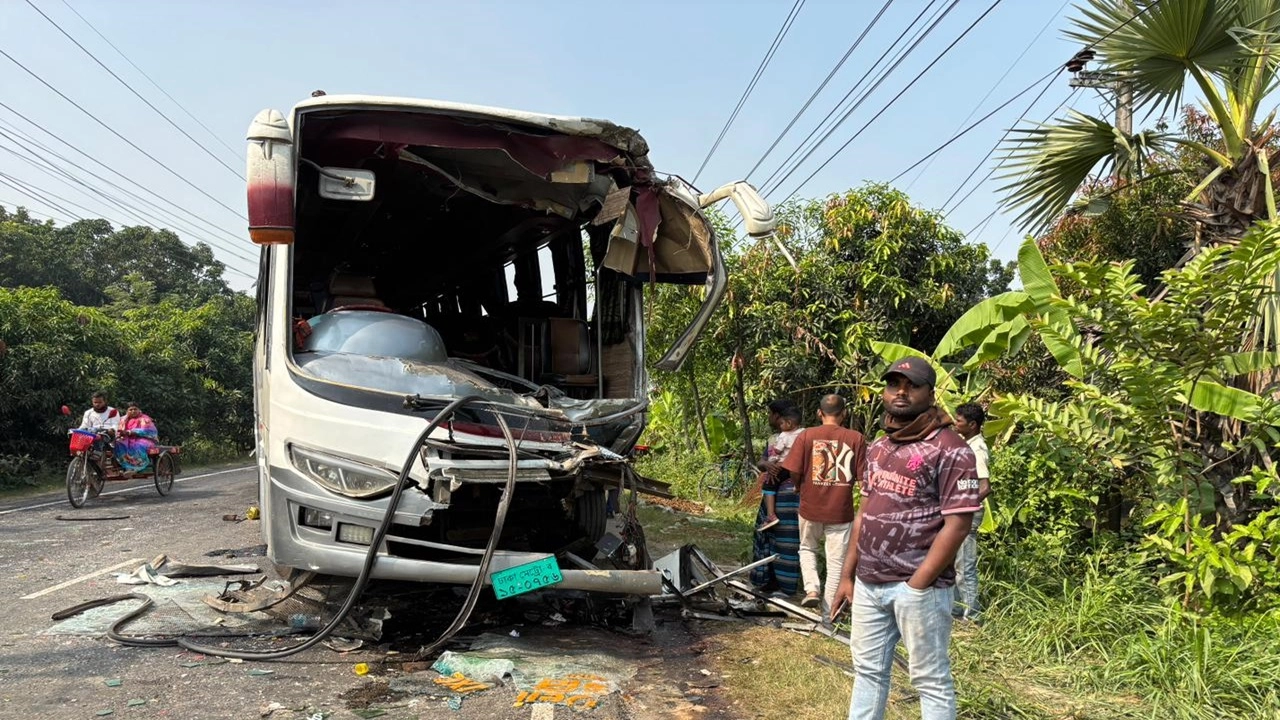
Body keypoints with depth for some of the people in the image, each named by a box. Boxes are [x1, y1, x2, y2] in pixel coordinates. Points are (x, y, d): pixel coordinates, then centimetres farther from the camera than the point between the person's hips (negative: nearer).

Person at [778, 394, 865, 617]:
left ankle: (812, 589, 6)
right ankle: (828, 614, 15)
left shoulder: (807, 435, -7)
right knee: (836, 562, 10)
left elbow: (793, 472, -7)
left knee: (807, 548, 25)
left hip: (811, 507, 1)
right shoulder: (855, 438, -7)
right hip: (841, 510, 0)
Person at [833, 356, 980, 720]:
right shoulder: (877, 448, 12)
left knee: (931, 681, 7)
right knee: (868, 671, 17)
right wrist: (847, 575, 13)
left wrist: (916, 585, -16)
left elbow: (957, 524, -15)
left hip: (918, 587, -7)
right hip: (868, 584, 7)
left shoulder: (950, 449, -11)